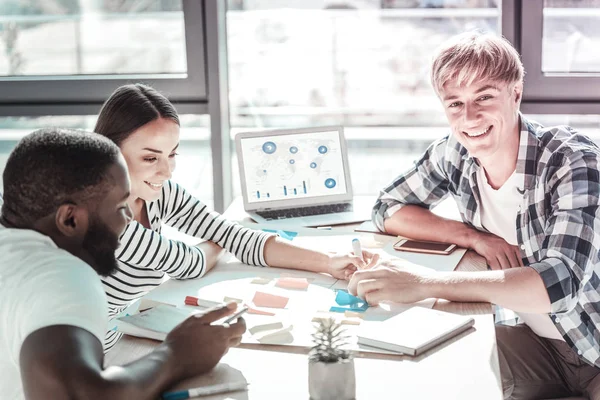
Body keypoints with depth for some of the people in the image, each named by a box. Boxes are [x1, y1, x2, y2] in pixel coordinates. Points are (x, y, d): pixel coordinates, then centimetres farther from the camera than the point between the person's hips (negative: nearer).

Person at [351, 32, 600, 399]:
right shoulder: (454, 154, -7)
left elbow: (563, 283, -37)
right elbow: (387, 209, 4)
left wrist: (424, 283, -45)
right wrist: (476, 238, -13)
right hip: (536, 342, 5)